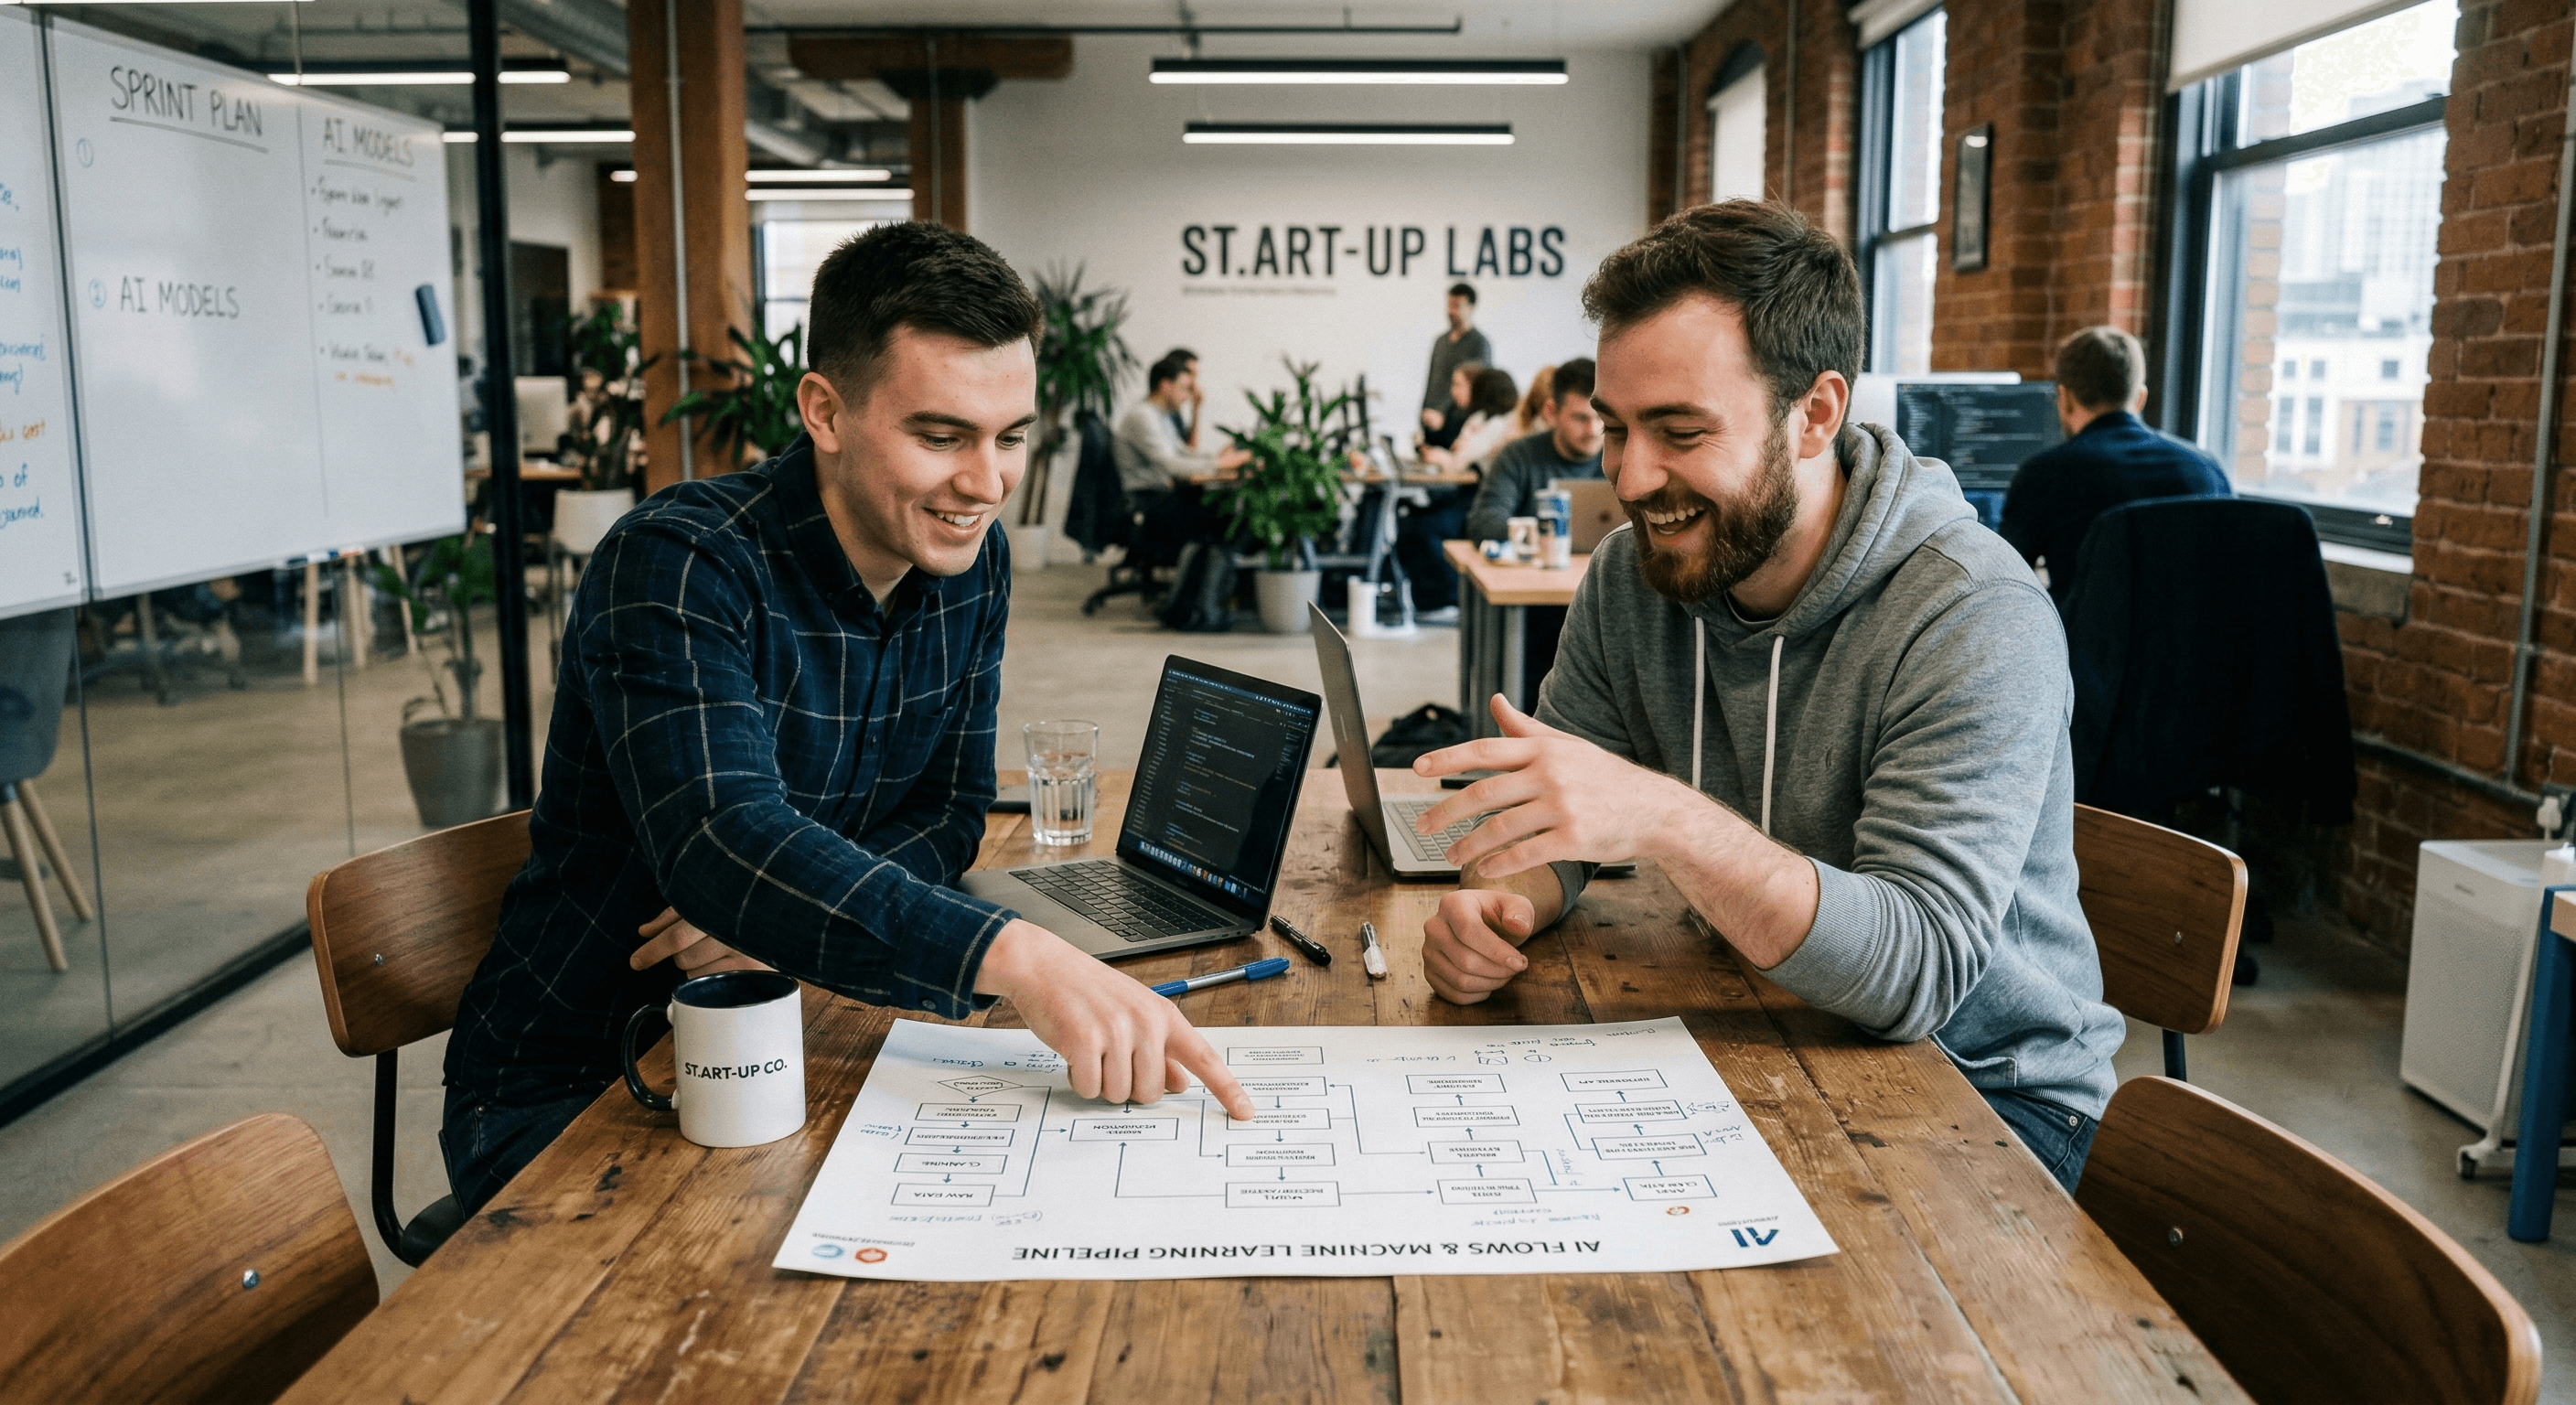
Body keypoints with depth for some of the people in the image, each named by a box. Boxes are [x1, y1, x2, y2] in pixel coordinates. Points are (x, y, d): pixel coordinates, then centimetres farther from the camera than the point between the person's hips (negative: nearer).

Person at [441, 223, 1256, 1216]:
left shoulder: (972, 563, -1)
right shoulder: (677, 567, -22)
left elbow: (950, 814, 4)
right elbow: (722, 839, -37)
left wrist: (801, 911, -19)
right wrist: (1016, 956, -51)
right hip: (564, 1088, -6)